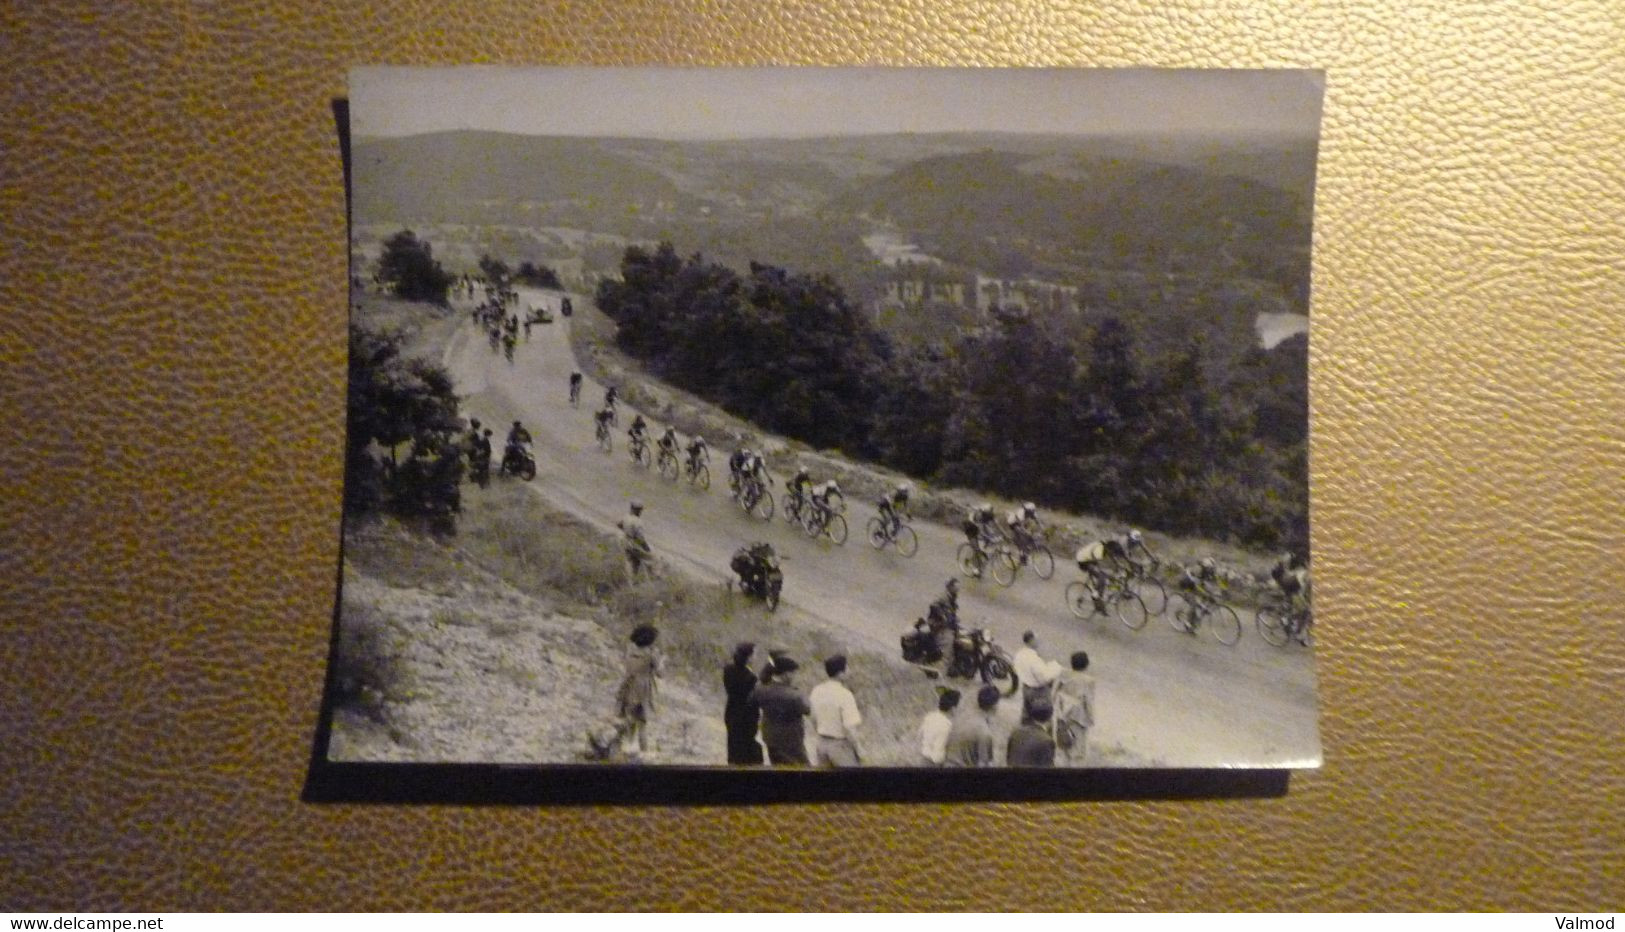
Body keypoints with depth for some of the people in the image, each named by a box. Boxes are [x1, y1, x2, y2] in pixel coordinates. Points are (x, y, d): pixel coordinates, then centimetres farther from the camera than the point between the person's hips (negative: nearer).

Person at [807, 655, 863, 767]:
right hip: (841, 745, -6)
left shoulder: (817, 691, -1)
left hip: (822, 744, 6)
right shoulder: (845, 695, -21)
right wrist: (857, 750, -11)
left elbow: (814, 719, 9)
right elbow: (850, 727, -23)